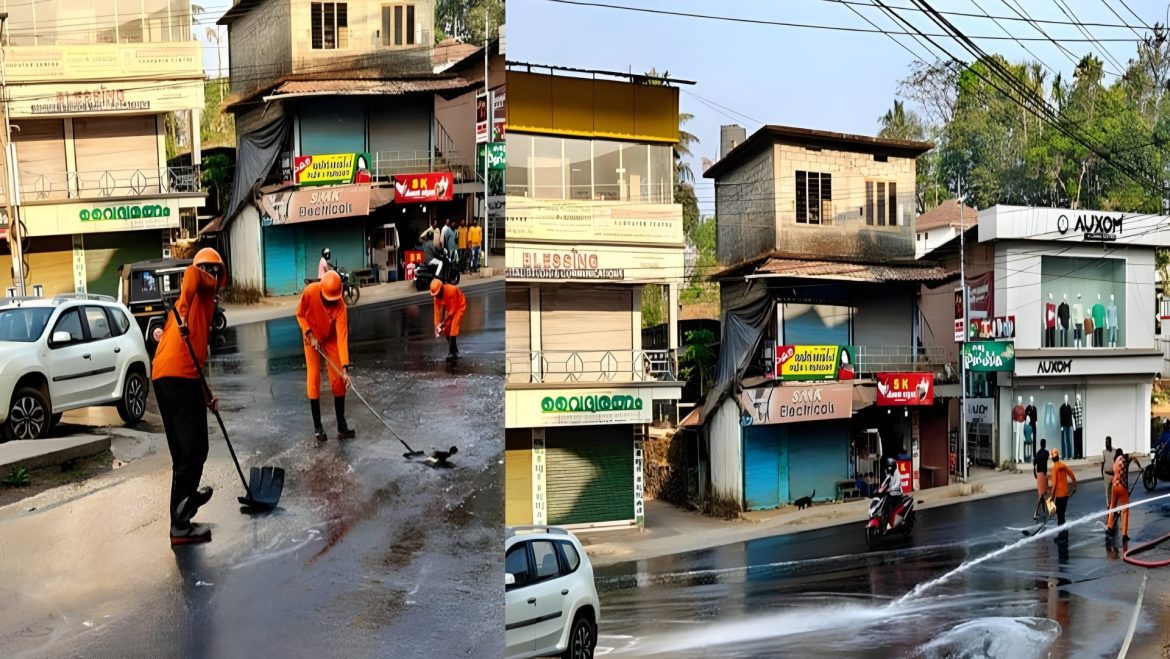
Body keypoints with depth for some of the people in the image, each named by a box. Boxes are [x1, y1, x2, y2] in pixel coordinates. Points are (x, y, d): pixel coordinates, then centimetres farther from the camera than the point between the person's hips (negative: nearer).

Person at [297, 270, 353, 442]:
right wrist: (310, 335, -23)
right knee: (313, 378, -5)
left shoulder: (340, 306, -32)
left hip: (331, 339, 0)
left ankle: (341, 426, 4)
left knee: (338, 379, -4)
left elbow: (342, 336, -36)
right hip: (312, 338, 0)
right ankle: (317, 427, 1)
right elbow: (300, 315, -10)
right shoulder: (310, 291, -29)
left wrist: (345, 367, -42)